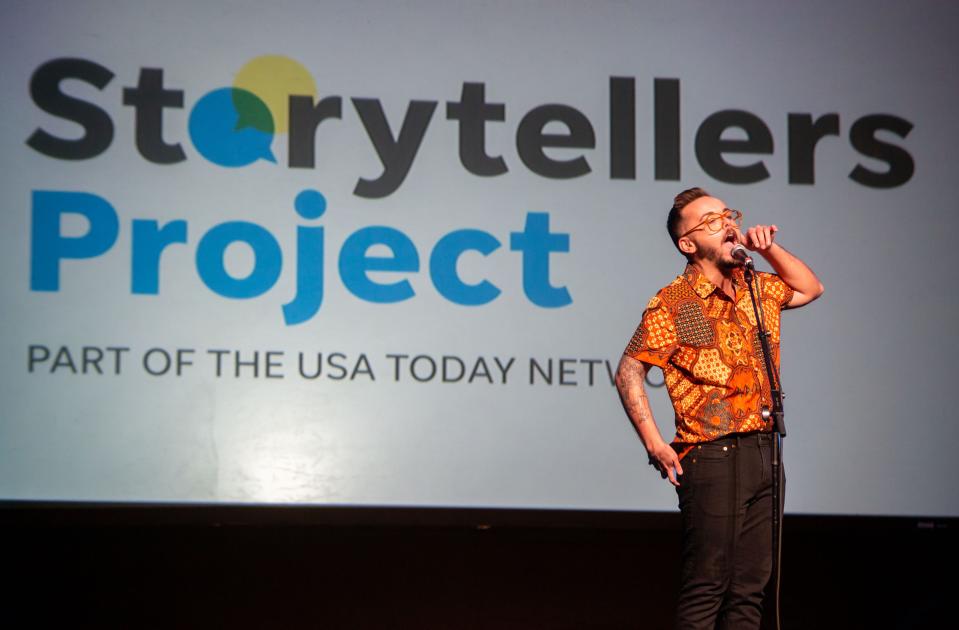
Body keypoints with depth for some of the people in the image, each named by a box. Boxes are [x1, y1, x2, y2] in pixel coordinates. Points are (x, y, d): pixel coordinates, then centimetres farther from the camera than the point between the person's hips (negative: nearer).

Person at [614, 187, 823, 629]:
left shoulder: (756, 288, 13)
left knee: (749, 587, 7)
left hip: (763, 453, 6)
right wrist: (655, 445, -12)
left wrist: (768, 248, 13)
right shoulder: (672, 303, -6)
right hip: (713, 458, -6)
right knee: (707, 587, -7)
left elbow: (810, 289, 30)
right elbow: (629, 372, -5)